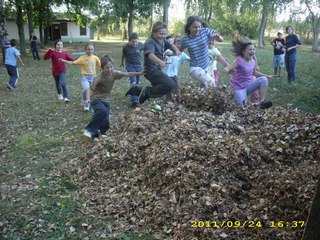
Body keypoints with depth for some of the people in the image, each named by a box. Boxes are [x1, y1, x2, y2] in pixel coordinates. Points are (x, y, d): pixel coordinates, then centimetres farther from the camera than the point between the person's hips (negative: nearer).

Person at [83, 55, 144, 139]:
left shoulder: (114, 73, -8)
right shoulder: (99, 77, -22)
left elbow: (127, 74, 2)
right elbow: (90, 89, -21)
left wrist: (139, 73, 0)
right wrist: (88, 99, -38)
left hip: (105, 100, 5)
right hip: (96, 99, -5)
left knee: (105, 124, -1)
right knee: (102, 111, -36)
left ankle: (94, 135, 25)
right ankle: (89, 130, -21)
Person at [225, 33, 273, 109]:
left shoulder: (253, 62, 2)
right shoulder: (239, 61, -19)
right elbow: (227, 69, -26)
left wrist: (266, 76, 16)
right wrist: (227, 70, -51)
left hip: (248, 85, 6)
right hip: (239, 88, -6)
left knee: (264, 79, -14)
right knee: (243, 106, -18)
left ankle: (262, 101, -16)